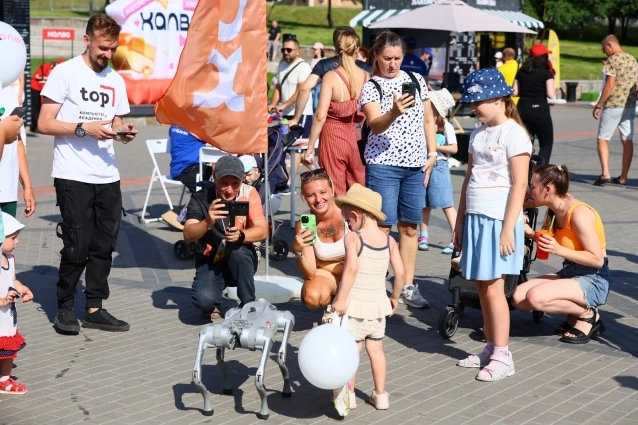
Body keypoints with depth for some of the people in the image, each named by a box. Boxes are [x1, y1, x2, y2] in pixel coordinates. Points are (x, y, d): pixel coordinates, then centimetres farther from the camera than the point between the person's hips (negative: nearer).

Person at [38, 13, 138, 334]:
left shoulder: (116, 81, 14)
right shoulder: (65, 72, -4)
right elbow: (45, 124, -7)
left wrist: (123, 133, -3)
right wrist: (85, 129, -18)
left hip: (108, 176, 6)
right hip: (73, 176, -6)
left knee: (104, 245, 6)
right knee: (77, 246, -4)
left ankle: (94, 309, 15)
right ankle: (65, 307, 12)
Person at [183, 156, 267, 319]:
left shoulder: (249, 194, -12)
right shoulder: (200, 198, -14)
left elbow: (262, 231, -20)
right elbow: (188, 235, -24)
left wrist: (240, 235, -41)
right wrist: (207, 223, -45)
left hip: (241, 261, 1)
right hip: (211, 262, -1)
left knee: (238, 249, -34)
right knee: (204, 300, -29)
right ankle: (213, 306, 10)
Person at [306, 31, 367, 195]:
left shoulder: (331, 77, -12)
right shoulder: (366, 76, -3)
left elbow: (320, 116, -17)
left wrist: (310, 146, -10)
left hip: (334, 137, -3)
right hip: (358, 139, 3)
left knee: (336, 194, 5)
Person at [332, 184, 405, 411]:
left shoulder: (353, 238, -14)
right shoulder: (389, 240, 1)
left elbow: (352, 268, -28)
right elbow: (400, 274, 0)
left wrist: (340, 299, -24)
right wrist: (394, 297, 15)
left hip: (355, 304, -5)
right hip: (378, 304, 5)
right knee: (376, 349, 17)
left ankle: (349, 395, 16)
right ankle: (380, 395, 23)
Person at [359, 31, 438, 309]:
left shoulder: (417, 81, 9)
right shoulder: (370, 87, -3)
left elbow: (428, 120, 15)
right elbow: (375, 125, -19)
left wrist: (432, 154, 7)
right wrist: (394, 113, -39)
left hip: (416, 164, 4)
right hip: (383, 164, -4)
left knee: (410, 226, 8)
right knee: (382, 226, -5)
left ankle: (408, 287, 16)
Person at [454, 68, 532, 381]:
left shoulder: (513, 133, -9)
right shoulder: (478, 134, 13)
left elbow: (519, 184, -13)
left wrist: (508, 228, -17)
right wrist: (460, 220, 16)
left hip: (498, 220, -7)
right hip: (475, 218, 7)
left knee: (493, 287, -6)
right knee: (481, 286, 9)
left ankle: (502, 356, 1)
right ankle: (490, 348, 19)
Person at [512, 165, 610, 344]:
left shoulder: (579, 213, -22)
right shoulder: (555, 209, 2)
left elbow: (597, 259, -22)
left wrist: (559, 250, -28)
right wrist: (532, 234, -8)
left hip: (593, 281, -8)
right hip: (569, 273, 8)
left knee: (535, 297, -28)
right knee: (518, 297, -7)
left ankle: (587, 314, -4)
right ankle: (575, 313, 7)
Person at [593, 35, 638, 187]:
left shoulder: (613, 60, -11)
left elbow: (609, 86, -16)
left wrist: (598, 105, -11)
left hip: (613, 106, -7)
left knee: (602, 138, 1)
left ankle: (605, 173, -12)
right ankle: (623, 177, 10)